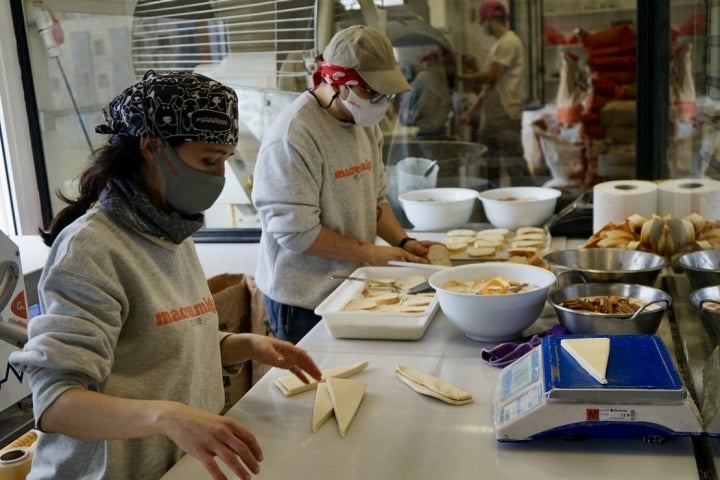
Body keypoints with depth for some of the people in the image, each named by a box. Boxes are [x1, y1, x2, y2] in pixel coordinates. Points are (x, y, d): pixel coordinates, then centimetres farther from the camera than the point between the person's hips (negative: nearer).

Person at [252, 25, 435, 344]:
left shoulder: (365, 123, 5)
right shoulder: (293, 136, -22)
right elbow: (296, 231, -23)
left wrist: (404, 243, -3)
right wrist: (370, 252, -17)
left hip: (354, 288, 8)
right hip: (304, 301, -7)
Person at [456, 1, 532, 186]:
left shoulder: (509, 42, -8)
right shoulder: (498, 44, 21)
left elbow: (490, 76, -16)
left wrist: (460, 77, -6)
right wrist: (470, 112, 19)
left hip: (506, 115, -9)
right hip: (492, 114, 9)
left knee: (514, 163, -10)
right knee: (489, 167, 11)